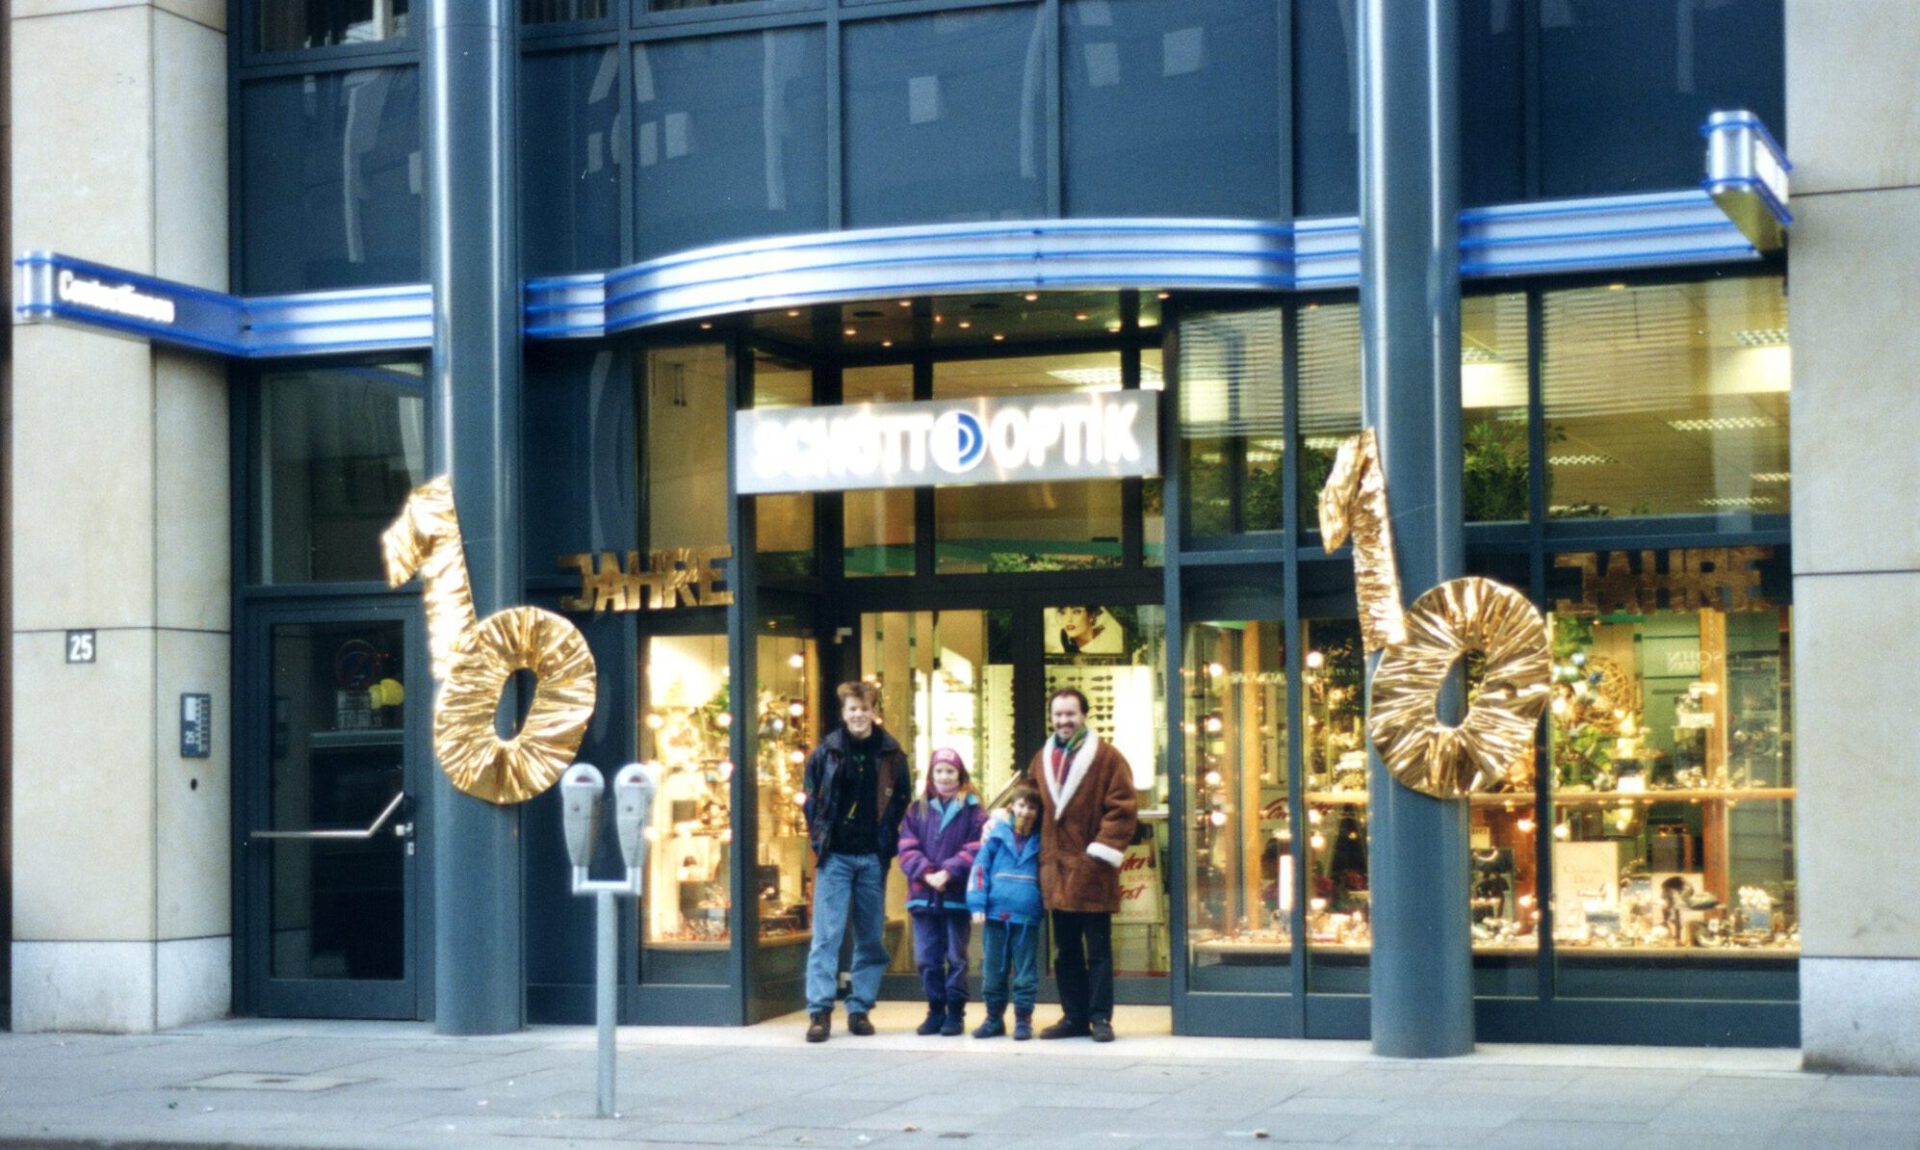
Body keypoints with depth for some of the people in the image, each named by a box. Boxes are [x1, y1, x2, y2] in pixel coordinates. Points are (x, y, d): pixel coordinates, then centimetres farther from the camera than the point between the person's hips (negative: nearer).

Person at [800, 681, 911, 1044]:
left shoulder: (891, 754, 4)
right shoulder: (827, 752, 2)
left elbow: (902, 801, 7)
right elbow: (811, 799, 8)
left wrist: (890, 843, -1)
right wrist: (819, 838, 0)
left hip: (873, 857, 1)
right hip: (835, 857, -1)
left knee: (871, 937, 6)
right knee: (827, 935, -7)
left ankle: (860, 1008, 14)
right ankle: (819, 1011, -8)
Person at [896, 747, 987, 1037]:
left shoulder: (972, 810, 0)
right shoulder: (917, 810, 9)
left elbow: (976, 849, -8)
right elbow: (907, 849, 1)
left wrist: (948, 872, -17)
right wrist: (926, 874, -14)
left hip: (958, 895, -3)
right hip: (923, 894, 3)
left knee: (956, 957, 3)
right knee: (927, 958, 6)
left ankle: (955, 1013, 10)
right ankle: (935, 1011, 15)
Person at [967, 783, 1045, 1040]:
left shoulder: (1040, 840, 5)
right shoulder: (997, 833, 2)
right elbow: (980, 868, -2)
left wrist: (1046, 905, 6)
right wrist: (977, 904, -9)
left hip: (1027, 916, 0)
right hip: (995, 913, 0)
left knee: (1024, 972, 3)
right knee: (992, 971, 8)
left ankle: (1023, 1020, 10)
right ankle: (994, 1018, 18)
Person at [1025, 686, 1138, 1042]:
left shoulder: (1107, 756, -4)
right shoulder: (1043, 759, 14)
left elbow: (1123, 809, -8)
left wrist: (1101, 852, -14)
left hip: (1092, 872, -6)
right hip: (1057, 871, 6)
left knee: (1098, 950, -1)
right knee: (1066, 952, 11)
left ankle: (1100, 1018, 4)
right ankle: (1074, 1017, 18)